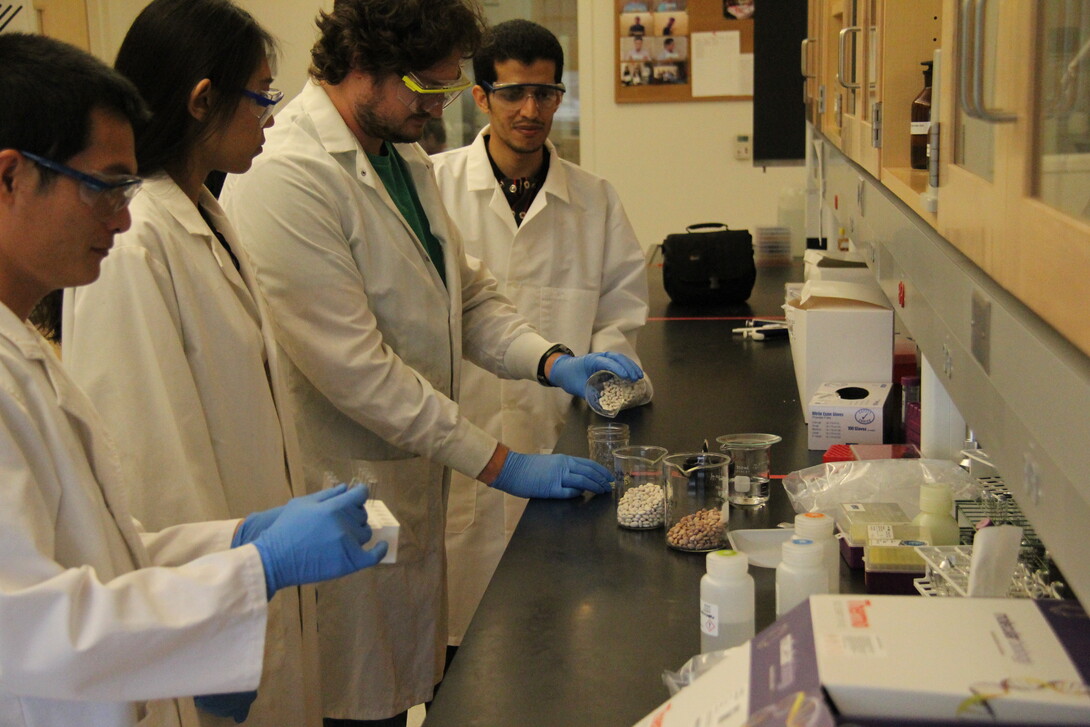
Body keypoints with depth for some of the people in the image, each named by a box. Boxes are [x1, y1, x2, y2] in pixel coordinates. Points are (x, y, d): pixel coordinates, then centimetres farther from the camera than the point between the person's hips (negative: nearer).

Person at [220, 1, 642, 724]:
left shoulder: (404, 156, 10)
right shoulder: (284, 177, -21)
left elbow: (467, 293, 17)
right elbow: (354, 367, -23)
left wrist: (550, 360, -3)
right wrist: (498, 463, -19)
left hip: (415, 473, 9)